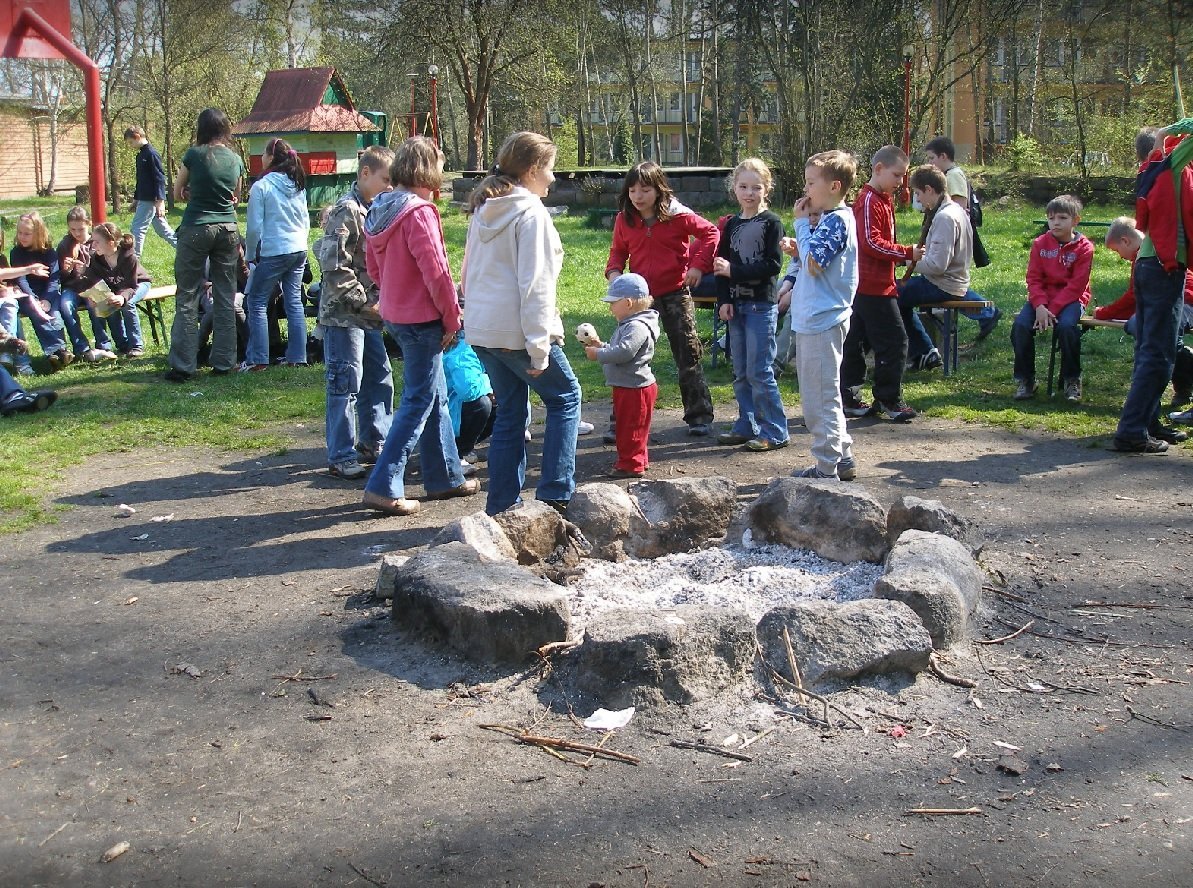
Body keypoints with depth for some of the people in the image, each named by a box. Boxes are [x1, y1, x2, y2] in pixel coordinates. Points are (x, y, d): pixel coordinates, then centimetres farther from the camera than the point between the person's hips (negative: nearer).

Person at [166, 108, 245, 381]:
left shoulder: (195, 155, -5)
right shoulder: (235, 159, 6)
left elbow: (177, 194, 6)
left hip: (197, 228, -4)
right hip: (228, 230, 4)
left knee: (187, 298, 1)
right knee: (226, 298, 9)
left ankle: (182, 365, 0)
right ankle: (223, 362, 11)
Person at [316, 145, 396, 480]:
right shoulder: (346, 212, -15)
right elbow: (334, 267, -21)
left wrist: (378, 303, 8)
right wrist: (365, 302, -16)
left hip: (369, 315, 9)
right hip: (342, 314, -9)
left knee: (380, 377, 15)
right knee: (346, 383, -4)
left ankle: (373, 442, 29)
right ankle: (341, 456, 5)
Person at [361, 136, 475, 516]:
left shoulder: (380, 210, 8)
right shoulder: (418, 212, -19)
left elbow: (373, 266, 15)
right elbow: (435, 271, -20)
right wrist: (452, 318, -10)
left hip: (395, 313, 9)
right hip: (421, 318, -9)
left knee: (436, 396, 18)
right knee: (418, 402, -2)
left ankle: (446, 477, 27)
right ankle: (383, 486, -2)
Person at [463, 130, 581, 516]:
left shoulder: (485, 210, 14)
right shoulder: (530, 212, -12)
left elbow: (470, 273, 20)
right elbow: (535, 285, -17)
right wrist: (539, 347, -17)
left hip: (483, 331, 8)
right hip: (516, 332, -8)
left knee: (509, 414, 14)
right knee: (564, 397, 9)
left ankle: (502, 506, 16)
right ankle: (556, 492, 4)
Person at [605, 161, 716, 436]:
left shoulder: (677, 215, -9)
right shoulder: (624, 219, 1)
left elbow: (709, 232, 0)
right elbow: (618, 250, 14)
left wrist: (698, 264, -9)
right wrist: (613, 271, -5)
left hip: (675, 293, -2)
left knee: (688, 356, 5)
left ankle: (699, 416, 16)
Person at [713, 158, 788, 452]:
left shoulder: (771, 223, -5)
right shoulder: (732, 225, 11)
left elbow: (773, 265, -14)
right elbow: (721, 264, 10)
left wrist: (734, 271, -17)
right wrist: (724, 300, -3)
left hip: (762, 305, -6)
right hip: (736, 305, 6)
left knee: (759, 372, -7)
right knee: (740, 373, 10)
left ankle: (774, 432, 1)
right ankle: (747, 426, 21)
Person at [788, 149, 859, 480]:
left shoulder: (836, 220, -15)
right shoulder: (832, 219, 15)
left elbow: (813, 264, -21)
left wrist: (801, 222, -12)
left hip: (822, 321, -10)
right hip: (814, 317, 10)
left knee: (820, 398, -4)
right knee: (822, 396, 17)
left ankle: (827, 468, 3)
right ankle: (842, 459, 25)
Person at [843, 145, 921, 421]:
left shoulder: (883, 200, 17)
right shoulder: (869, 201, -14)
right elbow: (871, 243, -22)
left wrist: (903, 256, 12)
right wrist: (907, 253, -19)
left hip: (864, 285, 11)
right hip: (875, 286, -11)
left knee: (855, 341, 12)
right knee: (894, 340, -6)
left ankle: (849, 398, 18)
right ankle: (888, 400, 2)